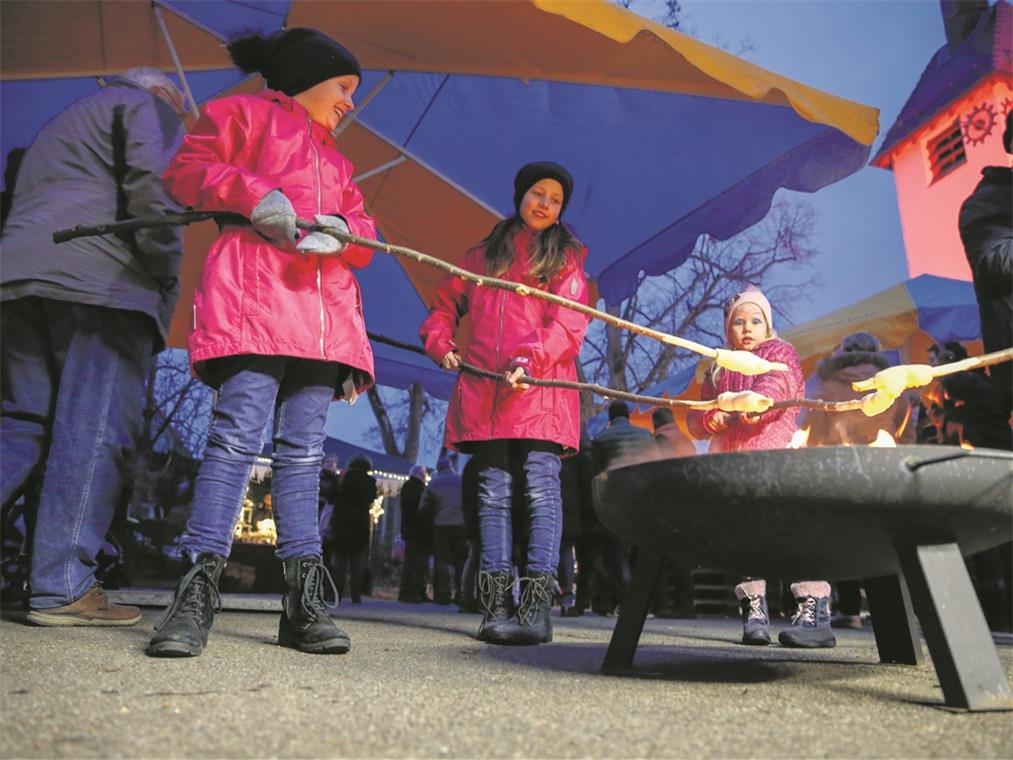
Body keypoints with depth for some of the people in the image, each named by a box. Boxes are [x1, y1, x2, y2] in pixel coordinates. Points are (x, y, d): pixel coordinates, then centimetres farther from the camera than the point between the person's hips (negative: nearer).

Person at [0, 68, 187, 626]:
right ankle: (62, 590, -12)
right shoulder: (147, 105, 12)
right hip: (104, 282, -8)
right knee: (93, 434, -10)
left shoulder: (59, 127, 38)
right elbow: (151, 181, -9)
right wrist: (167, 277, -5)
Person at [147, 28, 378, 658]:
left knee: (304, 451, -2)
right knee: (239, 434, -19)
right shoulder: (246, 113, 18)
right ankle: (198, 592, -17)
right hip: (253, 297, -6)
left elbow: (365, 239, 22)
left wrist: (344, 228, -2)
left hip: (325, 310, 6)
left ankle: (304, 602, -4)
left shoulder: (336, 161, 34)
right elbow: (186, 170, 6)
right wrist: (254, 193, -10)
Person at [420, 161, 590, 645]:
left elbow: (569, 323, -1)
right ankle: (496, 606, 0)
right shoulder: (482, 255, 23)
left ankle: (537, 609, -12)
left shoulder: (565, 257, 14)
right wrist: (440, 344, 7)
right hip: (484, 388, 3)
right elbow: (445, 303, 27)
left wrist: (530, 361, -18)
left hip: (540, 388, -3)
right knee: (493, 490, -1)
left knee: (541, 486, -12)